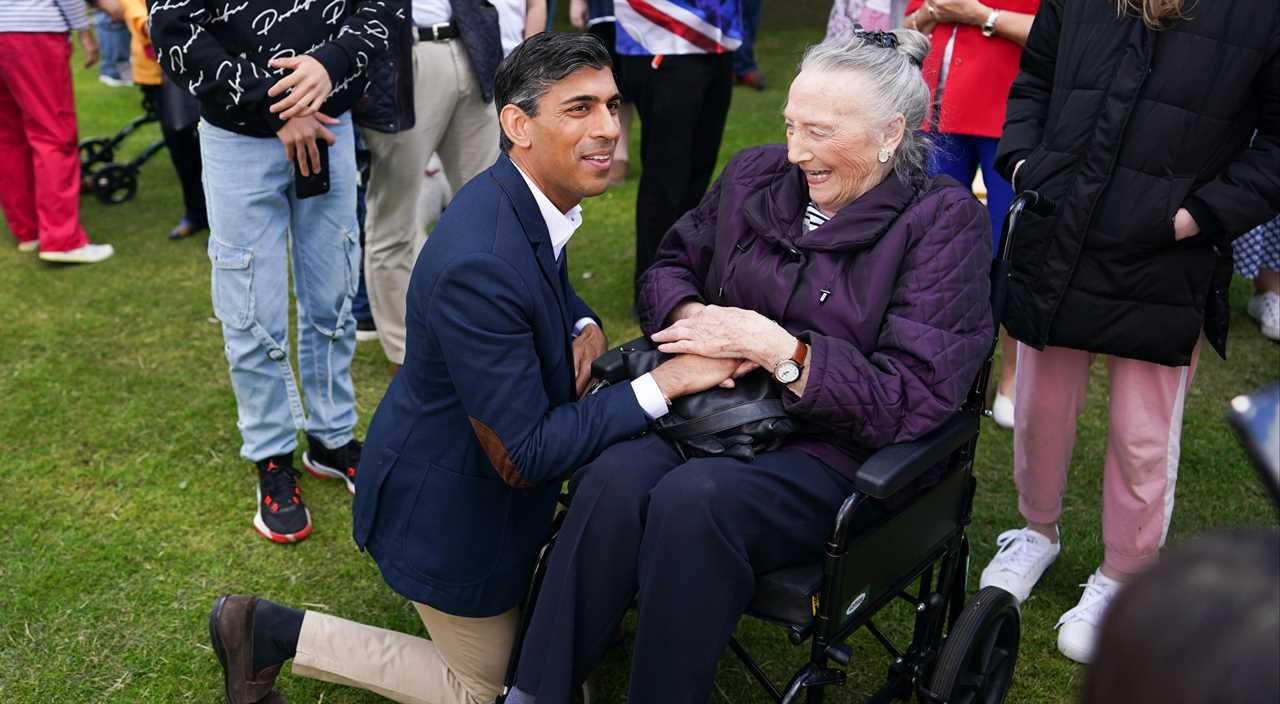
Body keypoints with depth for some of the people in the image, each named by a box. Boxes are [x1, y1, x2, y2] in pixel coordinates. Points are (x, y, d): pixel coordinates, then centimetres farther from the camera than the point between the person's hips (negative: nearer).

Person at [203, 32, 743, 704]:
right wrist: (664, 381, -29)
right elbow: (522, 456, -30)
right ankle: (272, 634, 17)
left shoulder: (528, 200, -8)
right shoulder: (478, 264, -35)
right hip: (447, 508, -9)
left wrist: (584, 326, -7)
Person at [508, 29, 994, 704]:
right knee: (613, 479, -28)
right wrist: (694, 317, -8)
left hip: (837, 454, -4)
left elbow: (912, 401, -15)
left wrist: (774, 347, -21)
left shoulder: (943, 223, -8)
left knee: (692, 500, -34)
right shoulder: (756, 175, 8)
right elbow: (669, 267, 16)